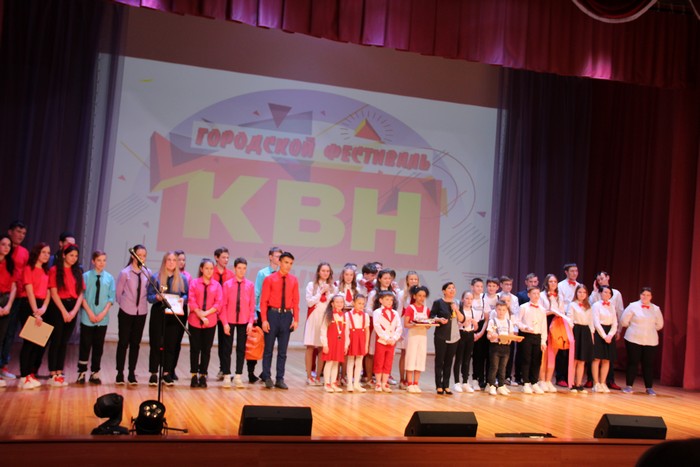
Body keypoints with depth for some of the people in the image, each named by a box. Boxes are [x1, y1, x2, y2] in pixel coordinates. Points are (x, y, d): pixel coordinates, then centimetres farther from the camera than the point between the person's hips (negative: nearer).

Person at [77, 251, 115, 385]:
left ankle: (95, 373, 17)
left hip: (103, 318, 2)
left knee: (98, 346, 8)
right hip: (87, 317, -2)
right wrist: (90, 313, -11)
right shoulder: (86, 276, -2)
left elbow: (111, 297, 2)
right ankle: (82, 373, 13)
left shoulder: (109, 278, 2)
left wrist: (103, 313, -9)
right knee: (85, 345, 4)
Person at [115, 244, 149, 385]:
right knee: (123, 342, 2)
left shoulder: (147, 273, -1)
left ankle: (132, 373, 15)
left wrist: (143, 302, -2)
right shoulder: (125, 273, -8)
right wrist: (124, 304, 4)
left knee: (135, 343, 7)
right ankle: (120, 373, 11)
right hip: (126, 312, -2)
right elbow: (118, 292, 0)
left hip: (141, 312, 2)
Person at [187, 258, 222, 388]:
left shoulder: (216, 285, 3)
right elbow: (191, 301, -5)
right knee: (195, 349, 4)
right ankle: (194, 376, 11)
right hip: (194, 321, -1)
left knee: (206, 349, 5)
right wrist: (200, 315, -12)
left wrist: (206, 313, -12)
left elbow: (218, 304, -1)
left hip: (210, 322, 1)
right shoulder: (194, 283, 1)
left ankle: (203, 375, 12)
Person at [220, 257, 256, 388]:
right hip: (229, 321, -1)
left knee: (241, 349, 6)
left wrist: (251, 322, -5)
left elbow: (252, 305, 1)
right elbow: (223, 305, -3)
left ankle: (238, 377, 14)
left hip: (244, 322, 1)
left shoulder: (250, 285, 0)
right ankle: (227, 376, 12)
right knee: (227, 349, 4)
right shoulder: (227, 284, -2)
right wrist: (225, 323, -8)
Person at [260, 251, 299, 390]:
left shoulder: (294, 281, 6)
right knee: (268, 348, 5)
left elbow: (295, 302, 6)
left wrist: (296, 319, -1)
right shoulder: (269, 279, -3)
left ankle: (280, 379, 14)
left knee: (283, 350, 7)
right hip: (272, 314, -3)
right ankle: (267, 377, 14)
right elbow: (263, 301, -5)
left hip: (287, 316, 3)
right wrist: (264, 320, -11)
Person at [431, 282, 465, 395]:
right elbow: (431, 316, -5)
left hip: (454, 337, 4)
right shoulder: (438, 302, -3)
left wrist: (456, 310, -10)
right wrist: (439, 319, -22)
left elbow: (462, 320, 4)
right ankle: (439, 386, 5)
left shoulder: (457, 304, 9)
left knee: (449, 361, 6)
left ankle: (446, 386, 11)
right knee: (439, 361, -1)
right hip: (441, 336, -4)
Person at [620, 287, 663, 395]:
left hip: (651, 341, 2)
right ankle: (629, 386, 8)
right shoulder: (633, 306, -1)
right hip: (633, 339, -2)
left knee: (648, 364, 3)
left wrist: (649, 329, 13)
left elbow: (659, 325, 16)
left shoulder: (656, 309, 5)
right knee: (633, 362, 1)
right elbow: (624, 321, 1)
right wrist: (634, 327, 8)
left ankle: (649, 387, 12)